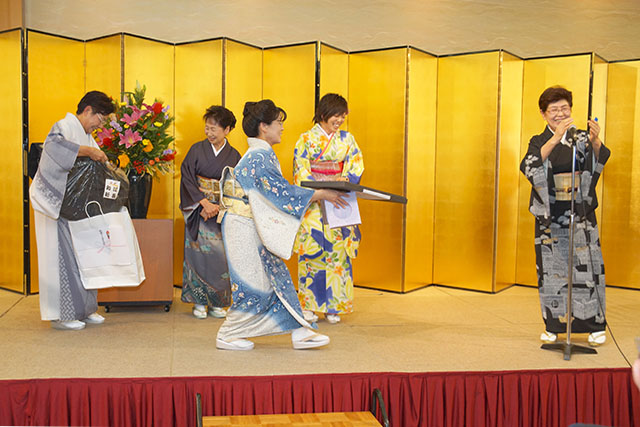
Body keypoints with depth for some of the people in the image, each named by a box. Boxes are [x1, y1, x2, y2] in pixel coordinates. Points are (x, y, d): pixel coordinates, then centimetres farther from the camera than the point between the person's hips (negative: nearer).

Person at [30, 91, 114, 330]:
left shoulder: (86, 136, 17)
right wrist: (90, 151, -31)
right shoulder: (64, 126, -11)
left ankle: (83, 309, 20)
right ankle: (61, 315, 3)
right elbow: (54, 144, -34)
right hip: (57, 204, -9)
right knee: (63, 256, -5)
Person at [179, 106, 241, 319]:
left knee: (220, 255, -3)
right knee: (199, 252, -5)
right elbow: (187, 178, -3)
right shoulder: (197, 150, 2)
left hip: (223, 212, 1)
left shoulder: (234, 156, 5)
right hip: (198, 210, -1)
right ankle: (199, 302, 5)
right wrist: (204, 203, -12)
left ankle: (217, 303, 8)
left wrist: (218, 207, -12)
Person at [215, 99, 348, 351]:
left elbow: (274, 191, 15)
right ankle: (227, 336, 13)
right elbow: (282, 191, -20)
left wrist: (315, 196, 14)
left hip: (252, 227, 10)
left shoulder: (259, 154, 13)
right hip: (244, 228, -10)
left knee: (277, 276, 8)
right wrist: (321, 194, -13)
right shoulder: (259, 156, -18)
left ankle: (300, 332, 12)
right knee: (254, 285, -1)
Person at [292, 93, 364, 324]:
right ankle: (309, 304, 4)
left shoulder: (347, 139, 12)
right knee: (312, 250, -5)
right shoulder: (307, 139, 3)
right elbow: (301, 171, -5)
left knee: (338, 251, 0)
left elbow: (355, 167, 5)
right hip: (313, 203, -3)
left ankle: (333, 305, 7)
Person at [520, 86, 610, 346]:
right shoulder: (539, 142, 5)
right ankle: (553, 326, 14)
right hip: (549, 216, 0)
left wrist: (595, 141, -33)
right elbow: (529, 166, -16)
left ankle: (595, 325, 11)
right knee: (550, 268, 3)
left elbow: (598, 161, -12)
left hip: (581, 214, 0)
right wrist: (555, 139, -27)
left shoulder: (582, 138, 6)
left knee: (588, 266, -2)